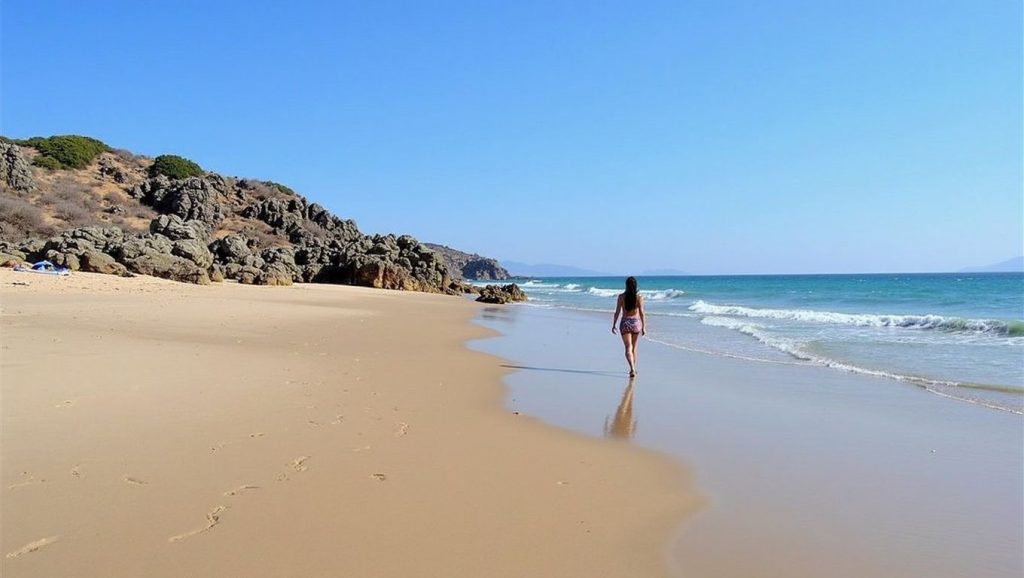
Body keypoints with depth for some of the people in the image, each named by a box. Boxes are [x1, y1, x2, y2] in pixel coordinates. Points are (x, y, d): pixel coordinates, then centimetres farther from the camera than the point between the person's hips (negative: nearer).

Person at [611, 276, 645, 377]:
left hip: (625, 323, -1)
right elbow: (641, 313, -5)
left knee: (628, 348, -4)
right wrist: (644, 327, 0)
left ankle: (632, 369, -23)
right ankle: (633, 369, 28)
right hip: (636, 322, 1)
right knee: (634, 347, 18)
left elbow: (617, 312, -3)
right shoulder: (639, 297, -4)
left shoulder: (621, 296, -4)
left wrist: (613, 325, 6)